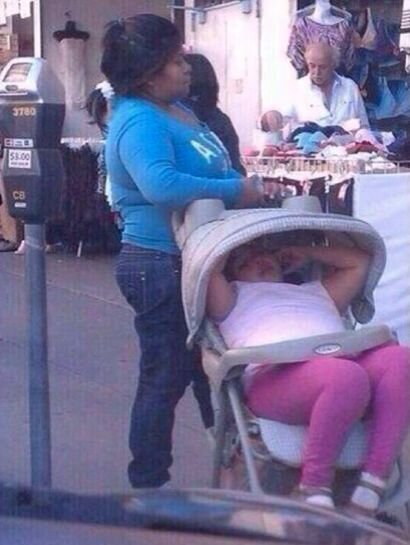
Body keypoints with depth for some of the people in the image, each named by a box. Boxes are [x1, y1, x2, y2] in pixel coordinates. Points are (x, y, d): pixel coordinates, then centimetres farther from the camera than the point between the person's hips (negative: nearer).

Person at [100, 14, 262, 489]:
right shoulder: (139, 121, -21)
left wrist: (245, 186, -2)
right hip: (161, 267, -10)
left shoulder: (172, 108, 9)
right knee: (165, 378, 2)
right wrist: (237, 191, -28)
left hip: (190, 261, 10)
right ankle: (148, 484, 17)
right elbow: (161, 185, -39)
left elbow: (209, 168, 19)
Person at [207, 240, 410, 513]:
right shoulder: (235, 295, 33)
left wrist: (304, 252, 46)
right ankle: (314, 489, -26)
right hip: (275, 375, -5)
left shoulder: (316, 291, 45)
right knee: (345, 375, -38)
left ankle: (371, 488, -32)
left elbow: (359, 260, 48)